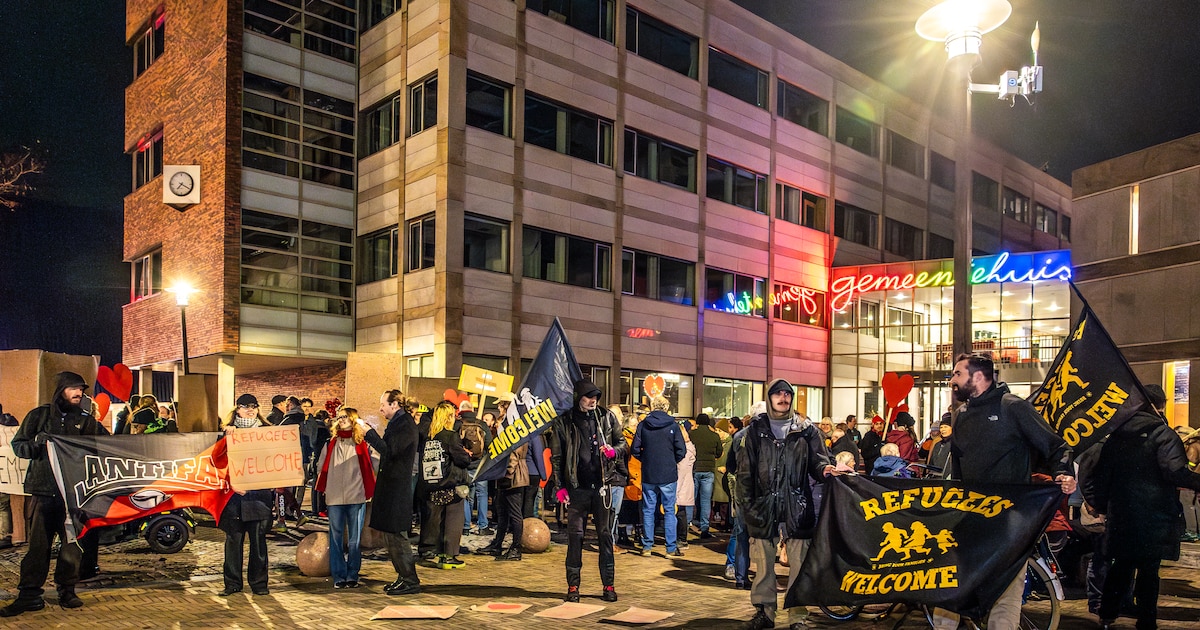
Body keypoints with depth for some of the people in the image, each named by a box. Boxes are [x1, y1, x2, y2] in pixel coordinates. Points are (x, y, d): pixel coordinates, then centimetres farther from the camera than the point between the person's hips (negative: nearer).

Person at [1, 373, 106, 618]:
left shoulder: (85, 420, 11)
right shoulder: (39, 415, 8)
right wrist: (36, 443, -13)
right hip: (42, 490, -1)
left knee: (73, 542, 2)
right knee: (38, 543, 0)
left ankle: (67, 590, 13)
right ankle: (29, 595, 8)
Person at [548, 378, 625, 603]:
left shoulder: (606, 418, 5)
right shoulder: (563, 422, 0)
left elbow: (622, 442, 13)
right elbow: (556, 456, 1)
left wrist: (613, 450, -10)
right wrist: (559, 486, -4)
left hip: (601, 484, 2)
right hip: (577, 487, -1)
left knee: (605, 534, 6)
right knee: (575, 535, 2)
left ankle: (609, 585, 14)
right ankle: (573, 586, 12)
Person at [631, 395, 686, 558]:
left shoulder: (643, 425, 0)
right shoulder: (672, 425, -4)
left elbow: (635, 449, -2)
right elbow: (681, 450, -7)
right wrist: (672, 462, 10)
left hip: (648, 475, 2)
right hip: (668, 475, -1)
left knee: (648, 510, 9)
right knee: (669, 510, 5)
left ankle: (647, 546, 11)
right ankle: (671, 548, 5)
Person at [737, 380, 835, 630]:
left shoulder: (805, 428, 6)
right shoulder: (756, 428, 6)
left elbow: (817, 459, 6)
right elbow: (745, 469, 5)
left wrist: (824, 469, -17)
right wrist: (746, 503, 0)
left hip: (797, 505, 0)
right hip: (764, 505, 1)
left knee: (799, 563, 1)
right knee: (764, 562, 8)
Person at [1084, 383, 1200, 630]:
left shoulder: (1115, 437, 9)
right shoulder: (1163, 435, -9)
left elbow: (1100, 475, 12)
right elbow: (1175, 471, -23)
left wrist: (1101, 506, 20)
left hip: (1120, 517, 5)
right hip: (1154, 517, -5)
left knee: (1120, 566, 15)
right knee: (1149, 570, 2)